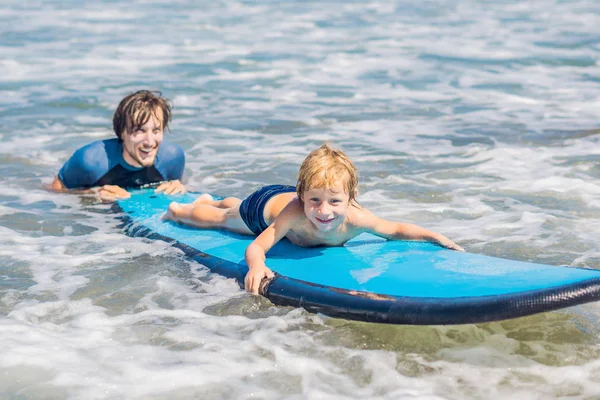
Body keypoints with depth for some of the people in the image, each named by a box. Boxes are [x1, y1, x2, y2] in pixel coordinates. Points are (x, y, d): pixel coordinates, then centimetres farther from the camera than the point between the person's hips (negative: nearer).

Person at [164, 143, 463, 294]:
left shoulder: (356, 219, -44)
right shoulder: (294, 212, -52)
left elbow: (397, 230, -27)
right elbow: (255, 248, -53)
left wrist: (438, 238, -37)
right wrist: (256, 266, -75)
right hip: (266, 203, -5)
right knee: (220, 219, 27)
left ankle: (214, 200, 70)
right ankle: (180, 210, 58)